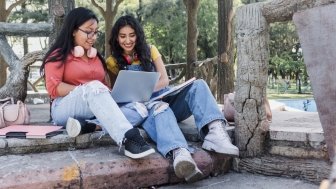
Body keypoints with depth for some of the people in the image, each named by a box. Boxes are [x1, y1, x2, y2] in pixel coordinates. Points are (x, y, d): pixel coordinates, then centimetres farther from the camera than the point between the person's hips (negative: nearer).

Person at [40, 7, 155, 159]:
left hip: (95, 109, 6)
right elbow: (53, 87, -10)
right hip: (65, 109, -5)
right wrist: (86, 90, -21)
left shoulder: (96, 56, 22)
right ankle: (128, 138, -57)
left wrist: (107, 94, -6)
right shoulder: (59, 55, 4)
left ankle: (85, 124, -38)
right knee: (94, 88, -38)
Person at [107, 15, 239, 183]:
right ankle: (179, 153, -69)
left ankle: (215, 132, -49)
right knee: (159, 107, -40)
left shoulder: (149, 50, 12)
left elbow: (164, 80, 2)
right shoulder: (112, 62, 8)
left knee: (197, 85, -23)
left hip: (165, 99, 4)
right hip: (143, 107, -3)